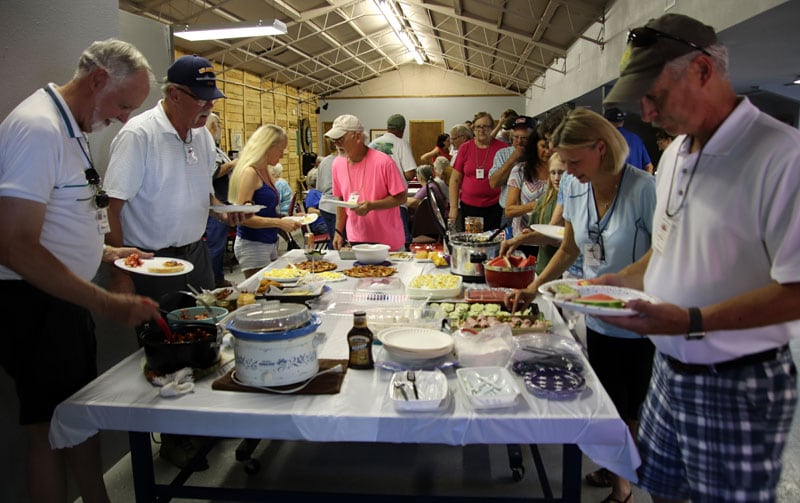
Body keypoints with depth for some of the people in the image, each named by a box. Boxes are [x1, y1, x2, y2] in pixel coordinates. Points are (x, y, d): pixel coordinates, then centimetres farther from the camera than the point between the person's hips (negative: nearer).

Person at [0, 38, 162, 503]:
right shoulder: (38, 126, -20)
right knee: (50, 429, 4)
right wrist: (108, 304, -29)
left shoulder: (71, 129, 11)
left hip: (67, 300, 10)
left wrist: (109, 253, 9)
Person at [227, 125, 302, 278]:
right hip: (252, 244, -9)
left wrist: (288, 218, 8)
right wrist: (279, 223, -23)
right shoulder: (250, 173, -14)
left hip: (269, 243, 9)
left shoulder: (266, 172, 12)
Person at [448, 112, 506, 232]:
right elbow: (455, 180, 6)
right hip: (468, 206, 1)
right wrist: (453, 207, 1)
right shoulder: (465, 148, 4)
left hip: (494, 207, -1)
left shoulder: (501, 147, 0)